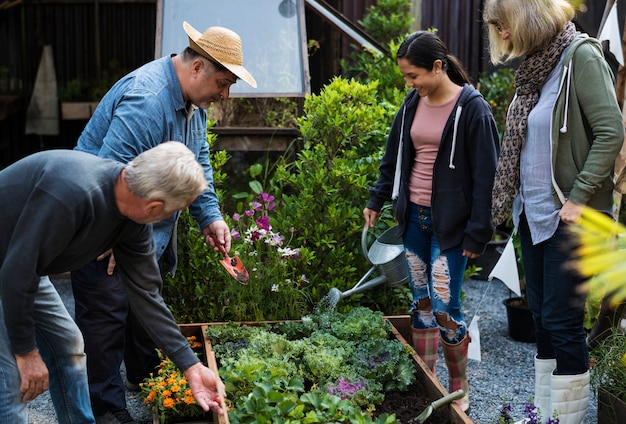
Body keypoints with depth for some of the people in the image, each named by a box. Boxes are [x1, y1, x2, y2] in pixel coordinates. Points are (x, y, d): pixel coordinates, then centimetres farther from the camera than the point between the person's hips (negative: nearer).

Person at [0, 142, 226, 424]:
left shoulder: (133, 220, -10)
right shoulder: (71, 192, -37)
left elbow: (145, 293, -4)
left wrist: (191, 366, -5)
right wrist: (25, 350, -19)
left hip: (24, 270, 8)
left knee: (67, 346, 12)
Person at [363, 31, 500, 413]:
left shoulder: (472, 109, -13)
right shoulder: (413, 103, 5)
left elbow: (485, 176, -12)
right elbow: (394, 157, 17)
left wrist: (478, 233, -14)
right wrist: (377, 201, 17)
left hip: (449, 222, -6)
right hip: (414, 216, 6)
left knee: (444, 307, -5)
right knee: (421, 303, 11)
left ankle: (460, 390, 14)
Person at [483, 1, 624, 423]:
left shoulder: (580, 55, -13)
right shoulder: (535, 61, 10)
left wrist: (578, 199, -20)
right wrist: (516, 199, 7)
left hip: (567, 217, -8)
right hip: (533, 213, 8)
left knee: (562, 320, -1)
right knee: (541, 316, 15)